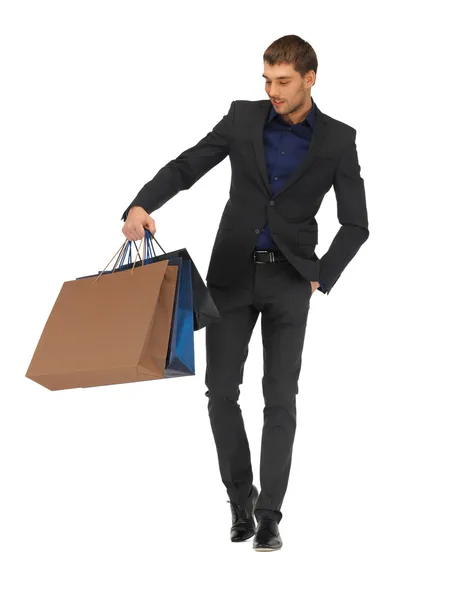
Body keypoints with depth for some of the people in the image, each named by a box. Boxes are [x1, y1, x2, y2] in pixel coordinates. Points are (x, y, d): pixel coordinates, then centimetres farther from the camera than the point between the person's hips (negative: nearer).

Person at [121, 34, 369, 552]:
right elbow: (185, 167, -1)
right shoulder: (244, 117, 0)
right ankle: (240, 498, 17)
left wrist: (322, 278, -8)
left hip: (288, 280, -1)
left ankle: (269, 515, 6)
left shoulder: (338, 140, -4)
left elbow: (355, 224, 1)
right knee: (221, 391, -2)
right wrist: (141, 205, -19)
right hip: (232, 274, 2)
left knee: (280, 399, -3)